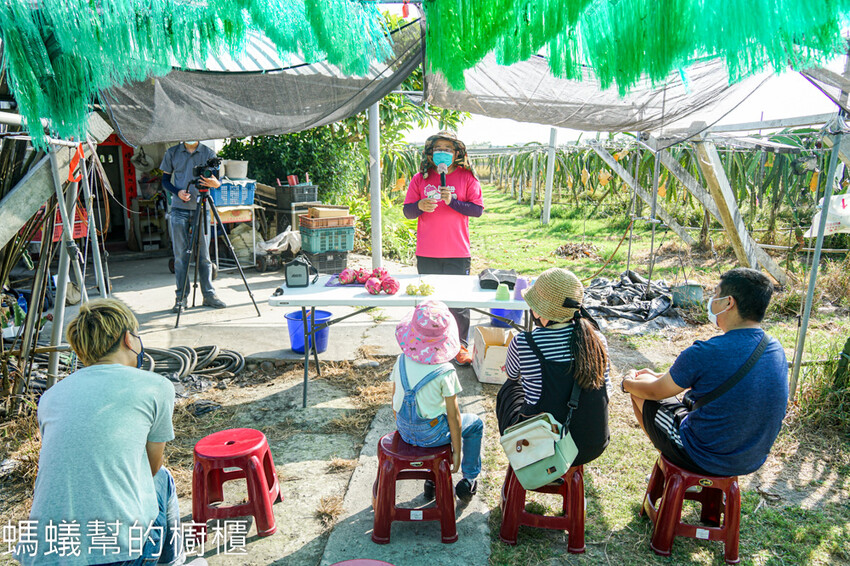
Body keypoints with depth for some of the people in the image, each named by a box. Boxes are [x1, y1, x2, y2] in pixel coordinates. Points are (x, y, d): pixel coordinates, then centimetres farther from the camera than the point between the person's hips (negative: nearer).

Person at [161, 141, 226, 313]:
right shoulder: (172, 153, 7)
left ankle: (209, 294, 11)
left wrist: (215, 183, -21)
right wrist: (178, 192, -10)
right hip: (179, 210, 0)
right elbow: (165, 180, 11)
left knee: (204, 255, 3)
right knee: (181, 255, 0)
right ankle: (181, 297, 7)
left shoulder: (208, 153, 6)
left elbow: (218, 180, 4)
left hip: (202, 209, 0)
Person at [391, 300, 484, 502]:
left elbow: (395, 404, 3)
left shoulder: (401, 362, -8)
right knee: (475, 424, 20)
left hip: (404, 431, 5)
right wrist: (456, 452, -2)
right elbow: (453, 417, -15)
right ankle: (469, 480, 28)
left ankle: (433, 479, 39)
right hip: (431, 434, -5)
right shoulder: (445, 372, -22)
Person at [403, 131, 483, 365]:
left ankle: (461, 346, 18)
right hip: (427, 254, 2)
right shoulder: (420, 178, 6)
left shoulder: (467, 177, 2)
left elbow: (478, 209, -3)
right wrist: (420, 206, -17)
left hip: (458, 253, -1)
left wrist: (452, 201, -16)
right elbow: (407, 211, 5)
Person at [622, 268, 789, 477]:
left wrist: (627, 383, 12)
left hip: (703, 461, -7)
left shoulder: (705, 353, -28)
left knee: (641, 382, 10)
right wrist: (658, 376, 19)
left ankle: (666, 454, 28)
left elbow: (655, 392, -11)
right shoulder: (777, 350, -5)